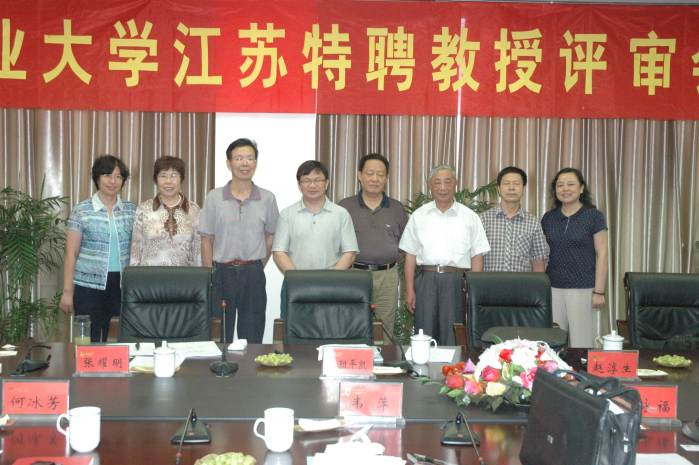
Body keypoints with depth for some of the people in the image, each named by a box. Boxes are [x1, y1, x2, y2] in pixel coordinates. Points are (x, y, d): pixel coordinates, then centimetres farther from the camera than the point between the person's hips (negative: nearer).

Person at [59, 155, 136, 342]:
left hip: (122, 285, 2)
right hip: (89, 285, -2)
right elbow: (71, 254, 1)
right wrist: (67, 291, -2)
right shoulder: (81, 211, 1)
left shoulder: (131, 210, 8)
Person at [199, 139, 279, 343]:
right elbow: (206, 240, 2)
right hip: (222, 271, 0)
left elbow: (270, 237, 9)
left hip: (253, 274, 1)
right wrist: (209, 276, -2)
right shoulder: (214, 198, 0)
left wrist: (256, 269, 5)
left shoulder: (267, 198, 1)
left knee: (252, 336, 7)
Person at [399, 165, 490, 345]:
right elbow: (410, 255, 9)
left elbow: (477, 256, 5)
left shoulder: (469, 217, 7)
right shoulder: (419, 216, 10)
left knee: (453, 339, 1)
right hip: (426, 280, 1)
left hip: (456, 282, -1)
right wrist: (409, 289, 2)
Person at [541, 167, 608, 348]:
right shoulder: (548, 218, 9)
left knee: (581, 344, -1)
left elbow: (602, 255, -3)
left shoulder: (594, 216, -2)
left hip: (582, 289, -3)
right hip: (553, 289, 3)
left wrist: (599, 291, -7)